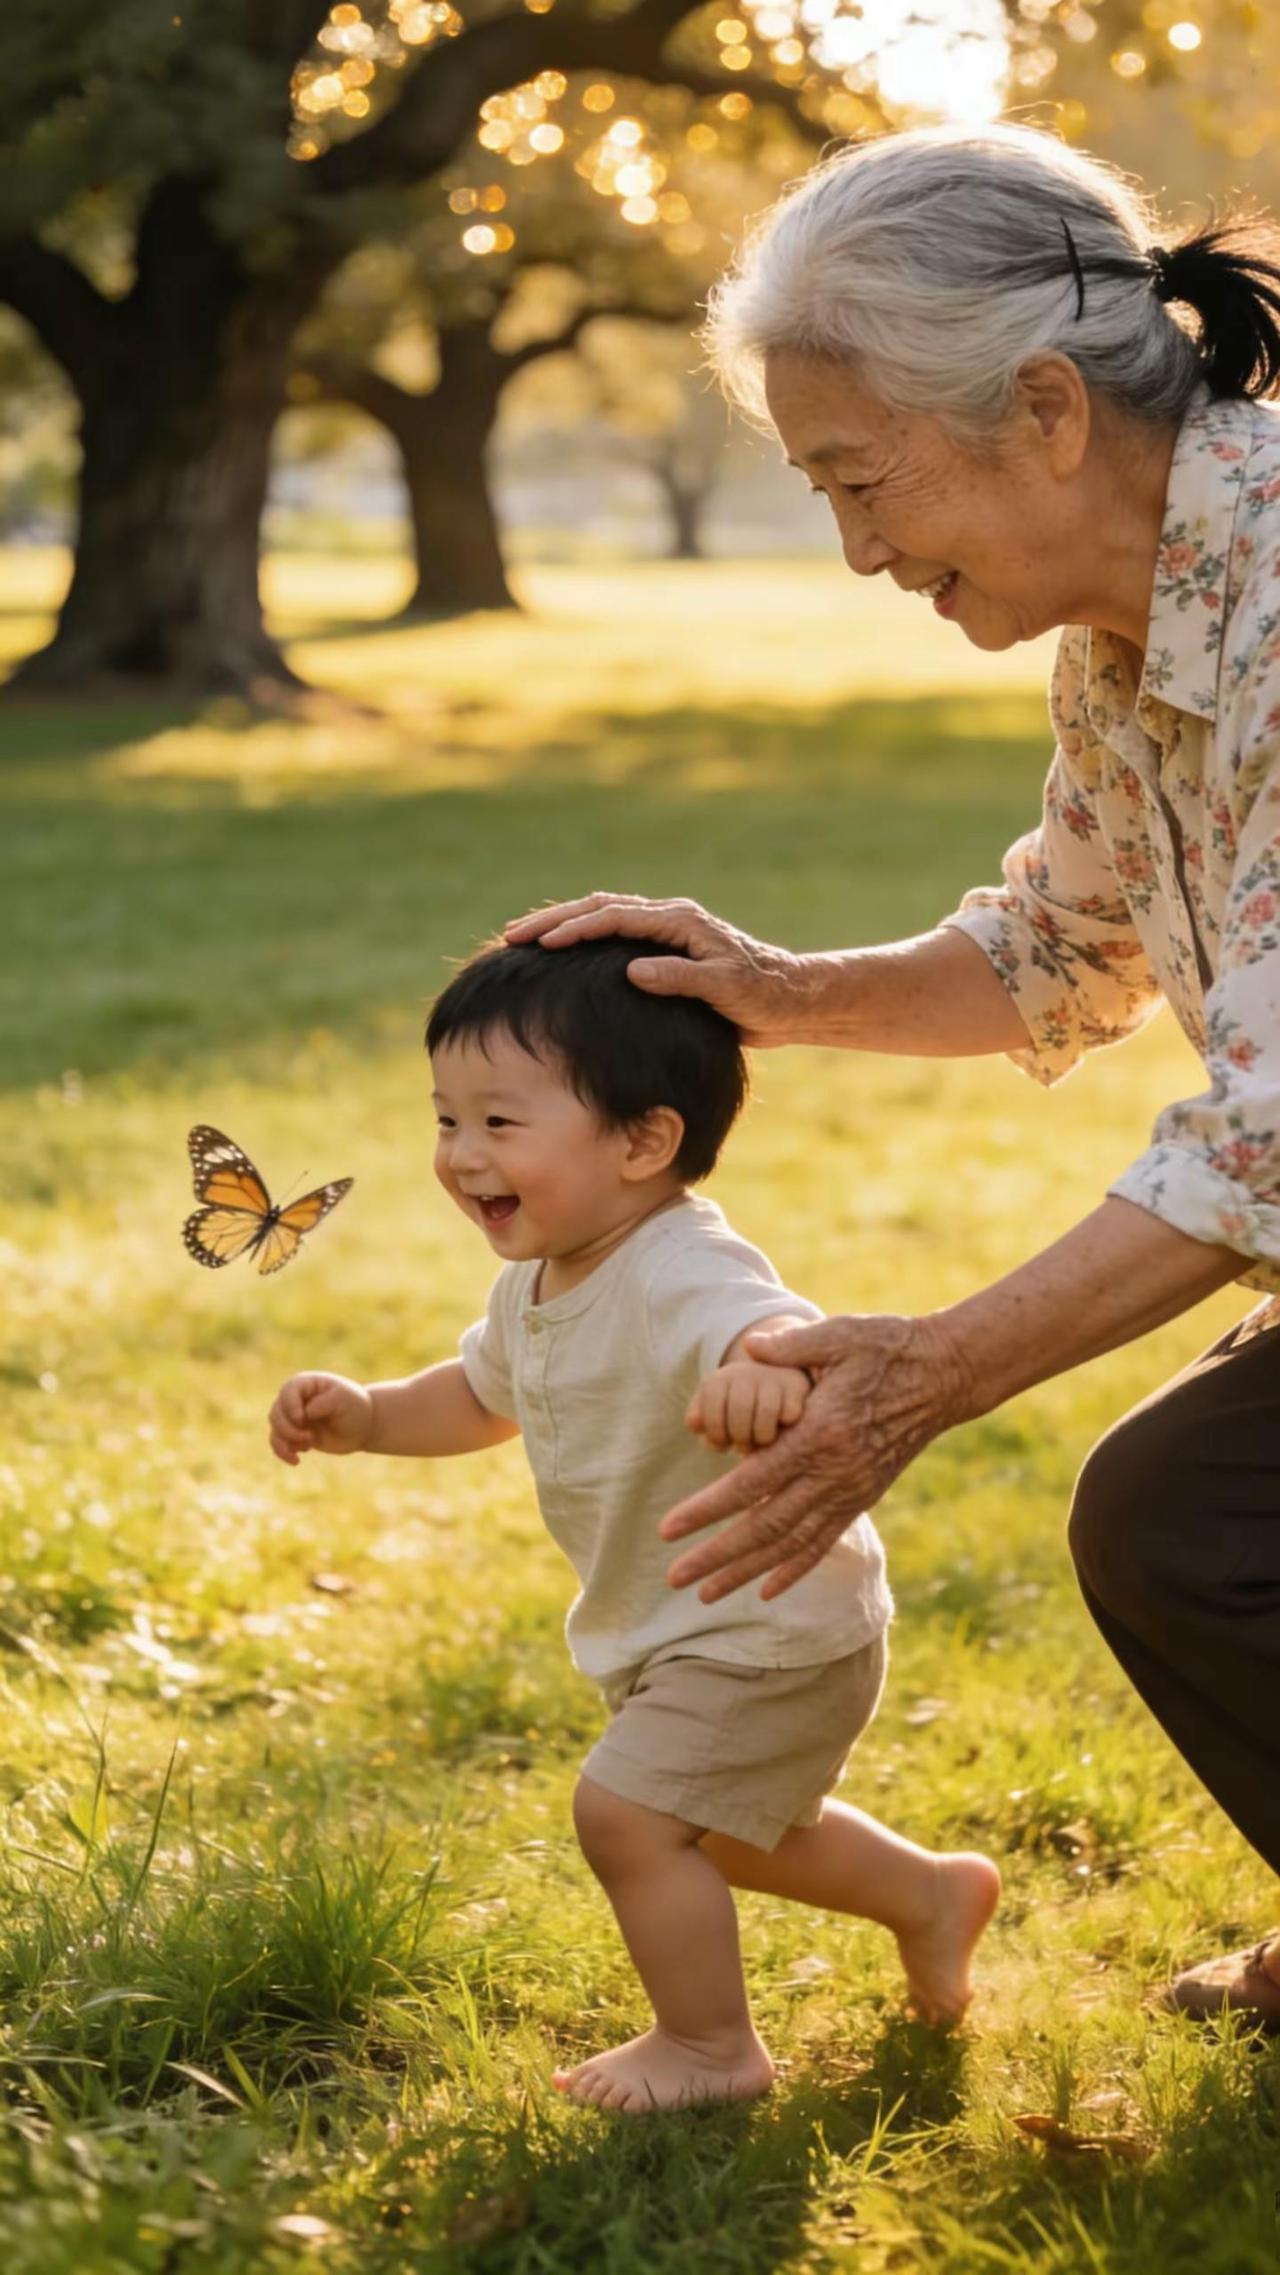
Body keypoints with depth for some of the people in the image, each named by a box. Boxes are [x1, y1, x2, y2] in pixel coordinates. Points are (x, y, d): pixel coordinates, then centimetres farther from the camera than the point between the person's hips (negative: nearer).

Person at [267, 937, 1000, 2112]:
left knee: (625, 1809, -14)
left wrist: (770, 1370, -79)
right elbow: (482, 1396, 17)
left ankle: (712, 2048, 7)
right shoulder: (537, 1285, -3)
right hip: (682, 1631, 10)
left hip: (775, 1629, -10)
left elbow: (779, 1331, -55)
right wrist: (366, 1415, 1)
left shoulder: (682, 1275, -33)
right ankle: (932, 1894, 48)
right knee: (728, 1831, 27)